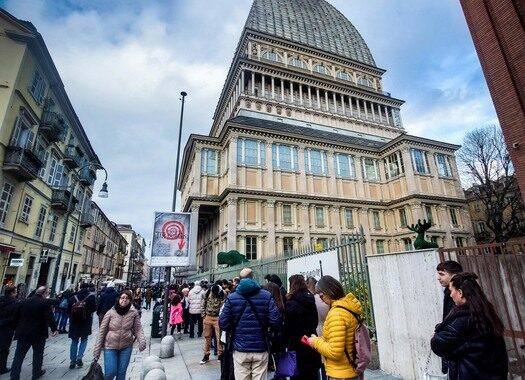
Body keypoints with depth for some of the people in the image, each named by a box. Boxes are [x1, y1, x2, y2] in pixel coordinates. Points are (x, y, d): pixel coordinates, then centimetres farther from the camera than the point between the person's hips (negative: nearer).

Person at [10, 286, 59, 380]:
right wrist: (54, 329, -12)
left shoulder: (23, 301, 5)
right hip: (39, 334, -4)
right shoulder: (45, 302, -13)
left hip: (22, 333, 4)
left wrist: (18, 329, 21)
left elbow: (15, 317, 10)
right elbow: (50, 317, -20)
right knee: (38, 354, 15)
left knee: (19, 356, 9)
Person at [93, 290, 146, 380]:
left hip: (126, 347, 1)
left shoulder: (134, 312, -10)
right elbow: (102, 331, -6)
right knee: (110, 373, 2)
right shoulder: (111, 313, -13)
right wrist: (97, 350, -4)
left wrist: (142, 340, -27)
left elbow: (138, 329, -9)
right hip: (110, 346, -1)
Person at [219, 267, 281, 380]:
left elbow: (223, 324, -6)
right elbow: (275, 321, -10)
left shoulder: (231, 298, -4)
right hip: (260, 349, 0)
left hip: (240, 350, 1)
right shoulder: (267, 296, -5)